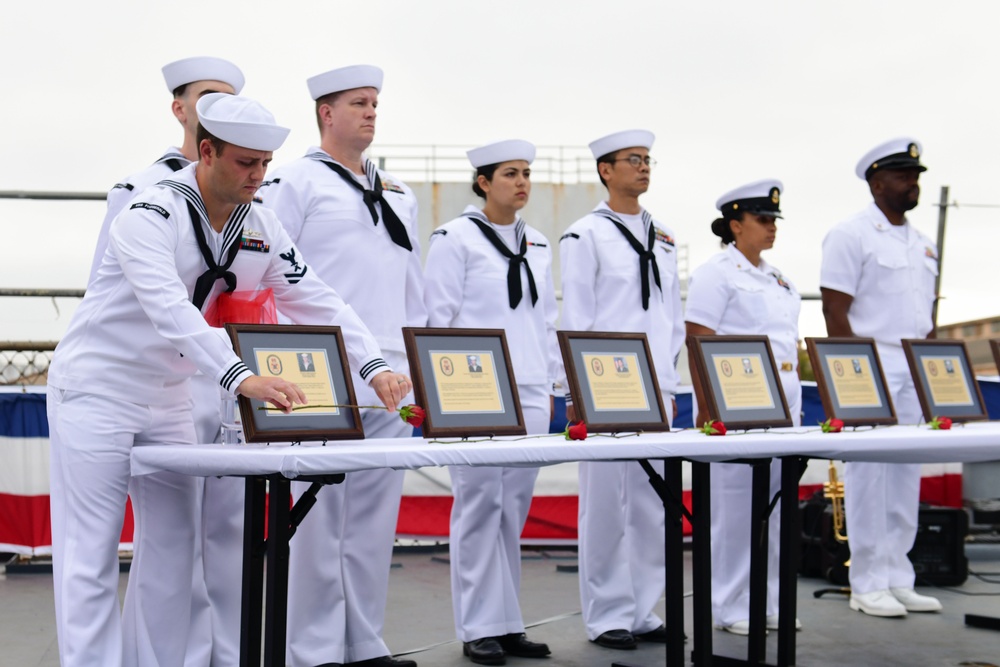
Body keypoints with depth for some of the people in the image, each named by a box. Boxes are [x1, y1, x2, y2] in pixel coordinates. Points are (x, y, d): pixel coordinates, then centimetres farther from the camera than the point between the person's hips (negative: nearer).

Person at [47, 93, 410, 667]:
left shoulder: (261, 228, 1)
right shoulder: (152, 215, -21)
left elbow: (316, 302, -1)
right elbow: (170, 310, -36)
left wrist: (376, 367, -16)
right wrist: (240, 376, -48)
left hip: (168, 397, 7)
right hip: (97, 389, -7)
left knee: (172, 546, 7)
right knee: (92, 553, -4)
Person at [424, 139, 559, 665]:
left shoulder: (537, 244, 17)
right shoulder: (455, 238, -2)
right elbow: (439, 317, -5)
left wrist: (548, 385, 14)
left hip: (528, 394, 6)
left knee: (514, 508, 7)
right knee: (480, 505, -5)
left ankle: (507, 623, 15)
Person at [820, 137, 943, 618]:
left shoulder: (921, 244, 18)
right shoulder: (851, 235, -5)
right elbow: (835, 312, -11)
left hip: (914, 375, 7)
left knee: (906, 476, 8)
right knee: (869, 475, -5)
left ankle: (898, 579, 15)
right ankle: (868, 584, 2)